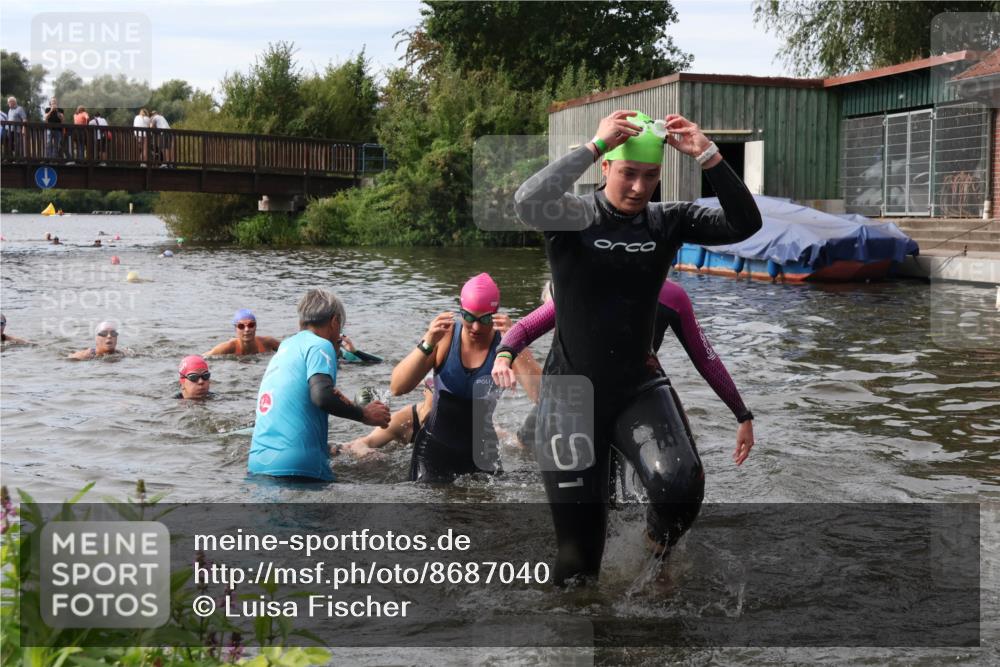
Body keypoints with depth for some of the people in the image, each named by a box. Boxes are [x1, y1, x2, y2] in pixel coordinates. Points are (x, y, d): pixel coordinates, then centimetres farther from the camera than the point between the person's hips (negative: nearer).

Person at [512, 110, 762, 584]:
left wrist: (708, 157, -22)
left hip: (639, 386, 2)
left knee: (682, 488, -25)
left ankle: (658, 550, 9)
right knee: (579, 543, 4)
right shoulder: (574, 216, -10)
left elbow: (744, 224, -12)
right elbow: (527, 203, -33)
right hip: (571, 392, -2)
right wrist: (595, 144, -30)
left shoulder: (667, 221, -1)